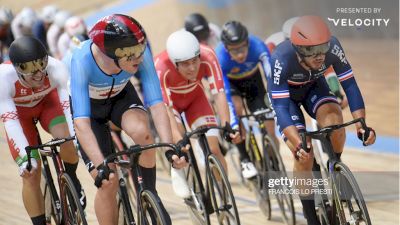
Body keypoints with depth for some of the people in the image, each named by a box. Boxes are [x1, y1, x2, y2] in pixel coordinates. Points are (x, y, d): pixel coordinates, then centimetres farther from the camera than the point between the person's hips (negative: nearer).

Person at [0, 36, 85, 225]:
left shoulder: (56, 69, -36)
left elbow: (69, 105, -38)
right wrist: (26, 156, -50)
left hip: (47, 101, 0)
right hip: (18, 111, 0)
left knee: (68, 139, -29)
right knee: (31, 173, -11)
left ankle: (71, 178, 2)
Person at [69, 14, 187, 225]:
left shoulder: (140, 51, -33)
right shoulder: (83, 59, -39)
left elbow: (156, 103, -33)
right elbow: (81, 121, -44)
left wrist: (169, 147, -46)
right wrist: (100, 166, -55)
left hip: (121, 96, 2)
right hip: (89, 103, -2)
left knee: (141, 131, -31)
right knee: (107, 182, -10)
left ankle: (149, 194, -8)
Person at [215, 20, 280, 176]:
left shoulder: (256, 46, -36)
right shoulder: (220, 58, -37)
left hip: (253, 79, 1)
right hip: (229, 82, -1)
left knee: (269, 129, -7)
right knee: (236, 106, -33)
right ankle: (245, 159, -16)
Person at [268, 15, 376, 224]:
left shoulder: (332, 47, -33)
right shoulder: (282, 59, -40)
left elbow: (350, 85, -25)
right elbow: (281, 107, -39)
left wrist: (361, 124, -36)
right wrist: (298, 144, -51)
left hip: (313, 86, 2)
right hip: (284, 93, -2)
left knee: (334, 119, -30)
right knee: (304, 155, -16)